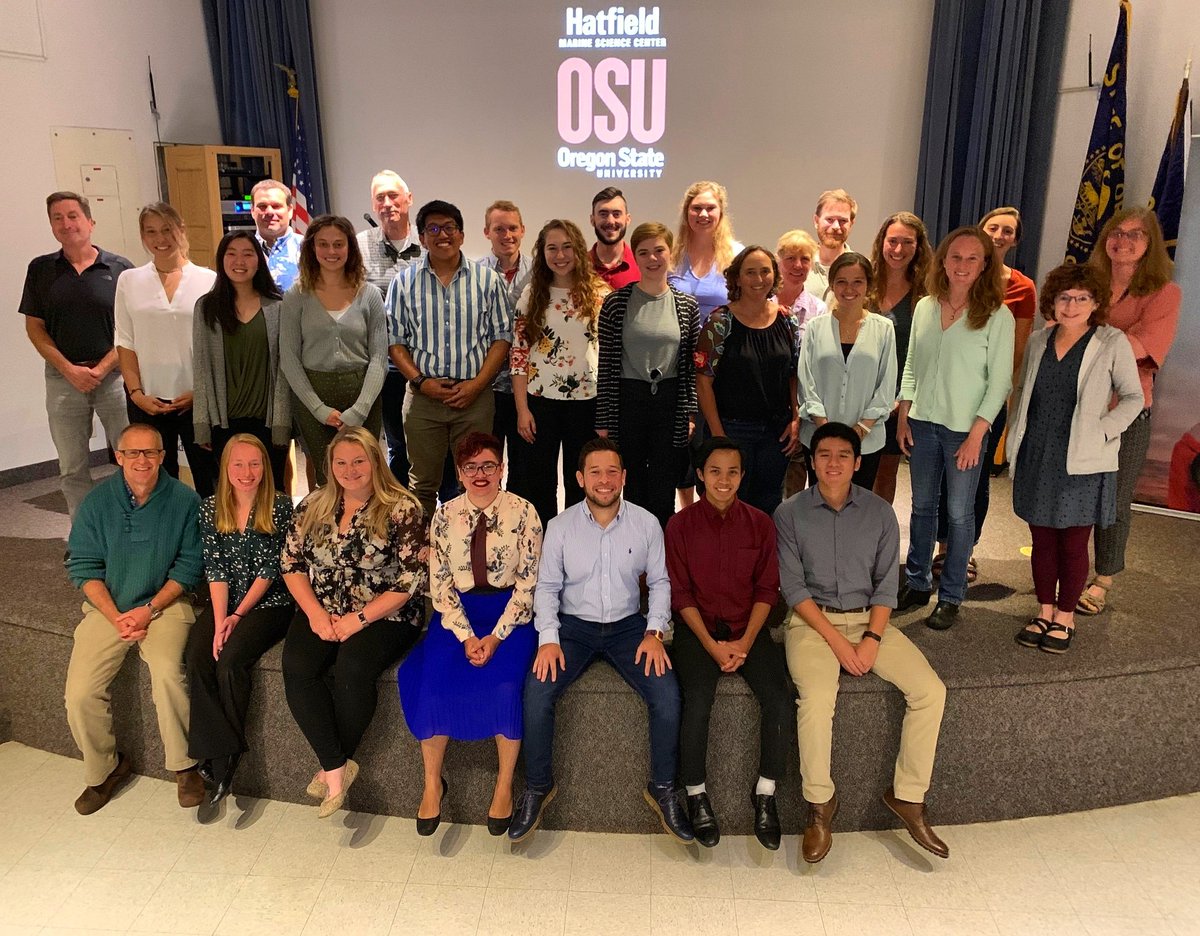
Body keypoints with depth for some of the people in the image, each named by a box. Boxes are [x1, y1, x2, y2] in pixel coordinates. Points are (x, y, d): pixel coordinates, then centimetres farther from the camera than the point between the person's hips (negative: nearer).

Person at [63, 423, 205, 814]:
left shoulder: (184, 500, -6)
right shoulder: (97, 500, -1)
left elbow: (190, 565, -4)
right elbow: (82, 565, 0)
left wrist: (150, 609, -13)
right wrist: (117, 618, -11)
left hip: (164, 603, -2)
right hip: (107, 606, 3)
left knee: (168, 672, -28)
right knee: (79, 695, -12)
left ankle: (183, 764, -7)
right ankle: (104, 768, 16)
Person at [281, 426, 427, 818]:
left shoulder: (402, 510, -7)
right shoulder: (312, 506, 8)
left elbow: (412, 579, -11)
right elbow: (291, 563, 8)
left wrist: (358, 619, -15)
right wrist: (315, 613, -7)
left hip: (383, 616, -4)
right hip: (322, 613, 4)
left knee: (351, 668, -30)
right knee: (296, 667, -24)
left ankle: (332, 765, -6)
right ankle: (338, 768, -14)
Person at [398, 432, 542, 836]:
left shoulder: (522, 512, -4)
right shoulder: (445, 516, 4)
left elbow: (528, 582, -7)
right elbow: (439, 583, 1)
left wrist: (496, 636, -16)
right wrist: (466, 636, -12)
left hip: (509, 610, -2)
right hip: (458, 610, 3)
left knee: (504, 682, -26)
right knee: (434, 679, -20)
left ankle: (505, 784, -4)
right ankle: (433, 783, 1)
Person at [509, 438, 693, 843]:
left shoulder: (646, 524, -3)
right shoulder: (560, 526, -4)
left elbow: (660, 582, 5)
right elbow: (547, 586, 1)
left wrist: (654, 632, -9)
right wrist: (549, 638, -13)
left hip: (628, 626, 1)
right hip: (573, 626, 0)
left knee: (667, 694, -22)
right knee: (537, 691, -24)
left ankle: (662, 789, 1)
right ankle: (538, 787, -1)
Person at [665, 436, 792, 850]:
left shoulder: (760, 523, 2)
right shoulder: (680, 525, -4)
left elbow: (767, 590, 3)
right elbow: (680, 594, -3)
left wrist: (745, 642, -10)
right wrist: (712, 645, -13)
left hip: (748, 629, 2)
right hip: (697, 629, -2)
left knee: (780, 699, -20)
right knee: (697, 702, -25)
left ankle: (765, 793, 1)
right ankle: (696, 796, -2)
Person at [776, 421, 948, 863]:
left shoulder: (880, 512, 4)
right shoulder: (790, 513, -3)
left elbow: (886, 583, 3)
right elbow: (793, 587, -7)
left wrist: (872, 638, -11)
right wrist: (836, 641, -15)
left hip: (868, 618, 3)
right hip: (812, 620, -3)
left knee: (931, 691, -15)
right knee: (817, 698, -29)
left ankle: (908, 795, 2)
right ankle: (819, 802, -7)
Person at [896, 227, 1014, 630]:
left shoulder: (997, 316, -8)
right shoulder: (925, 307, 5)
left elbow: (999, 381, -8)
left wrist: (976, 435, -13)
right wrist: (903, 417, 5)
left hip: (964, 429, -4)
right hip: (922, 423, 4)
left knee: (959, 514, 5)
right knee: (922, 506, 13)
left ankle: (950, 596, 18)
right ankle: (917, 583, 28)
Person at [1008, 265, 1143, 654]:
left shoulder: (1113, 342, -5)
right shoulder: (1039, 340, 6)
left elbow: (1133, 397, -1)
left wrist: (1102, 431, -14)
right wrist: (1017, 435, 7)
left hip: (1082, 462, -3)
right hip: (1036, 458, 4)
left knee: (1073, 544, 5)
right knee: (1042, 539, 11)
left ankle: (1065, 618, 22)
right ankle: (1044, 612, 26)